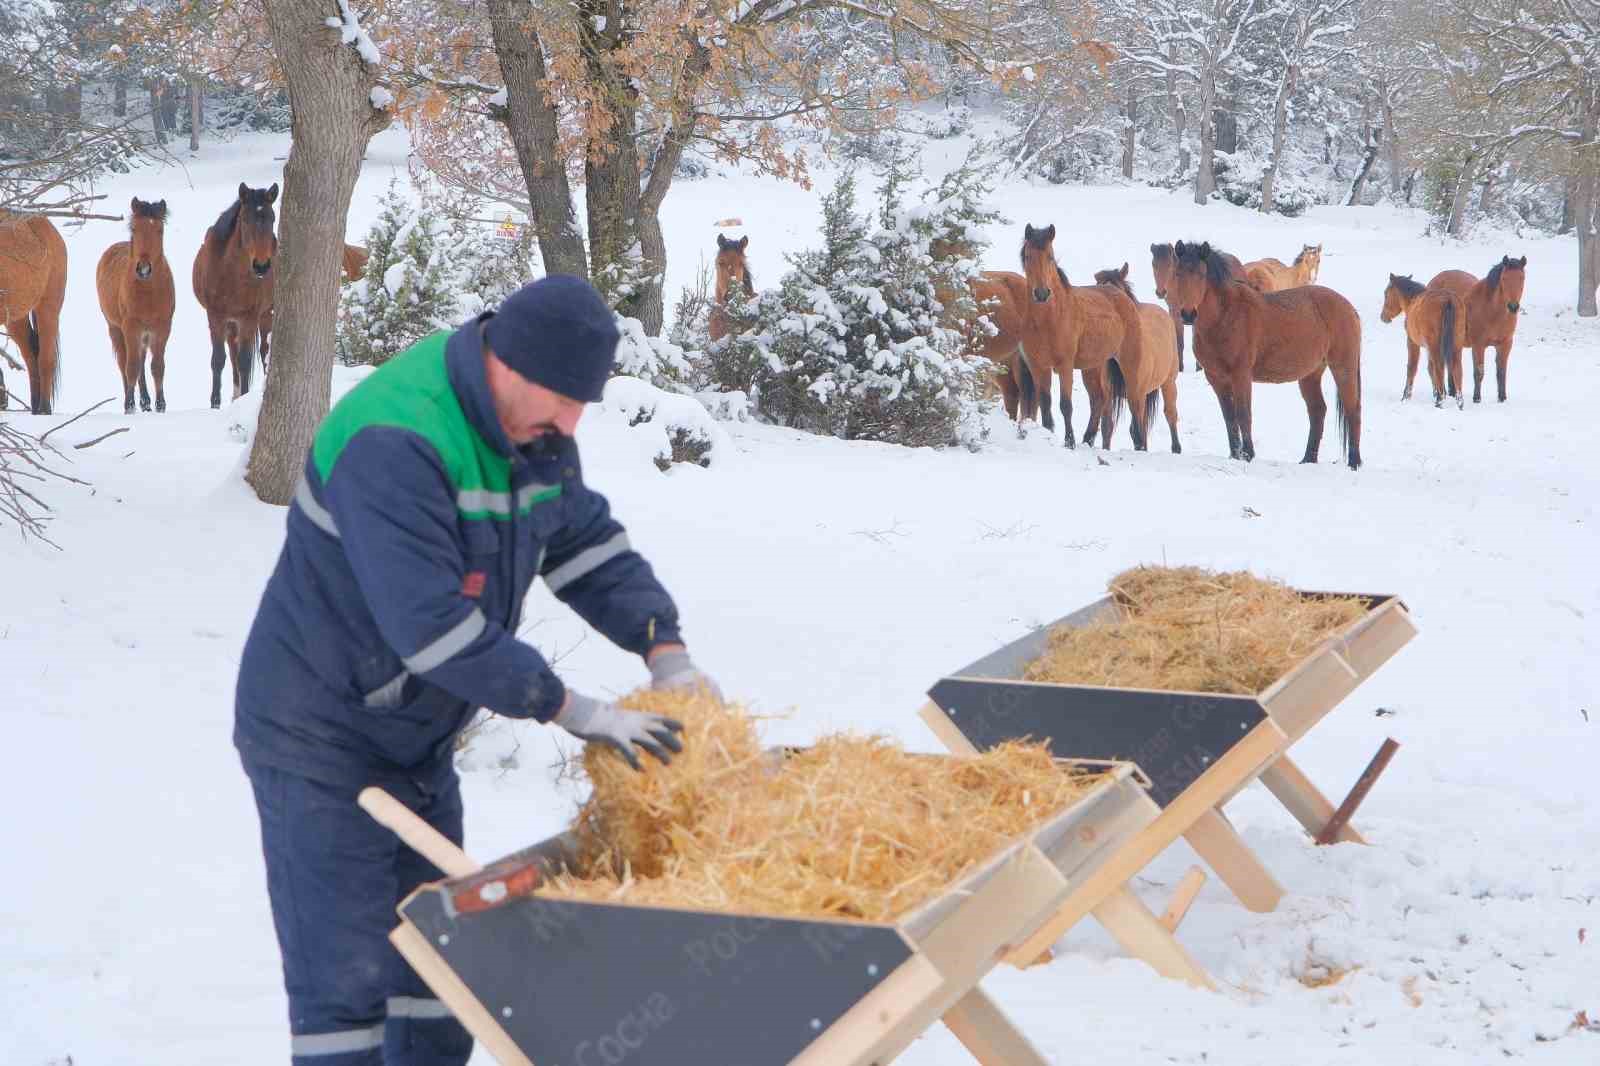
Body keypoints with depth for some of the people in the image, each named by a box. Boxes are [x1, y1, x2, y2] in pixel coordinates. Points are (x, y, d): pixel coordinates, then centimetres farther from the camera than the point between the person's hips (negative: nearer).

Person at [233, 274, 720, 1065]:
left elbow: (586, 543, 6)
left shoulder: (530, 423, -1)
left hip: (417, 735, 9)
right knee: (347, 978, -7)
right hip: (321, 740, -9)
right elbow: (431, 626, -33)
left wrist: (664, 649, -11)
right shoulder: (393, 443, -30)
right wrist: (574, 712, -29)